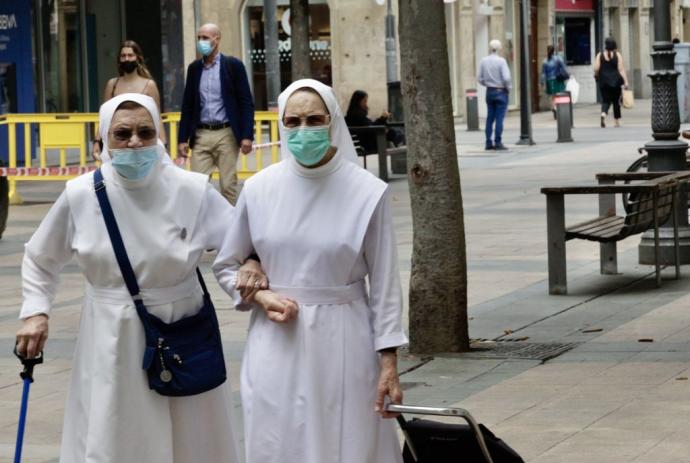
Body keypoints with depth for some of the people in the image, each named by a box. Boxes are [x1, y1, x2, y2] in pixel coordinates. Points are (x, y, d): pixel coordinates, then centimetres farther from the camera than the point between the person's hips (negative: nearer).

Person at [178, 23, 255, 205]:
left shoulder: (233, 65, -1)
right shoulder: (194, 68, 11)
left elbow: (246, 103, -3)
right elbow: (187, 105, 13)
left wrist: (247, 136, -10)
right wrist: (183, 139, 7)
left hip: (226, 134, -3)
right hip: (201, 135, 3)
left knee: (228, 185, 1)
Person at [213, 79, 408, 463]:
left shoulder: (367, 193, -7)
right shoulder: (259, 189, 0)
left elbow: (385, 285, -2)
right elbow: (226, 265, 13)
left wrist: (389, 365, -4)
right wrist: (260, 295, -6)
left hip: (343, 344, -2)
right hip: (277, 347, 2)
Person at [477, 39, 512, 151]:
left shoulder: (484, 61, 1)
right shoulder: (501, 61, -14)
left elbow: (479, 78, 3)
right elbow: (506, 78, -19)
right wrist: (508, 87, -2)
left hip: (489, 91, 5)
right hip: (501, 91, -5)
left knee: (490, 118, 10)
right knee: (499, 118, -2)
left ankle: (488, 143, 11)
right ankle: (498, 142, -3)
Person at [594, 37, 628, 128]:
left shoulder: (600, 55, -2)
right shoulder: (617, 55, -3)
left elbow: (596, 68, -5)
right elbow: (621, 69, -8)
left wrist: (596, 76, 15)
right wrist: (625, 81, -7)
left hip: (603, 81, 1)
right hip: (615, 81, -1)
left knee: (605, 100, 4)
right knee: (616, 101, 11)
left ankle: (604, 113, -26)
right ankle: (617, 121, 15)